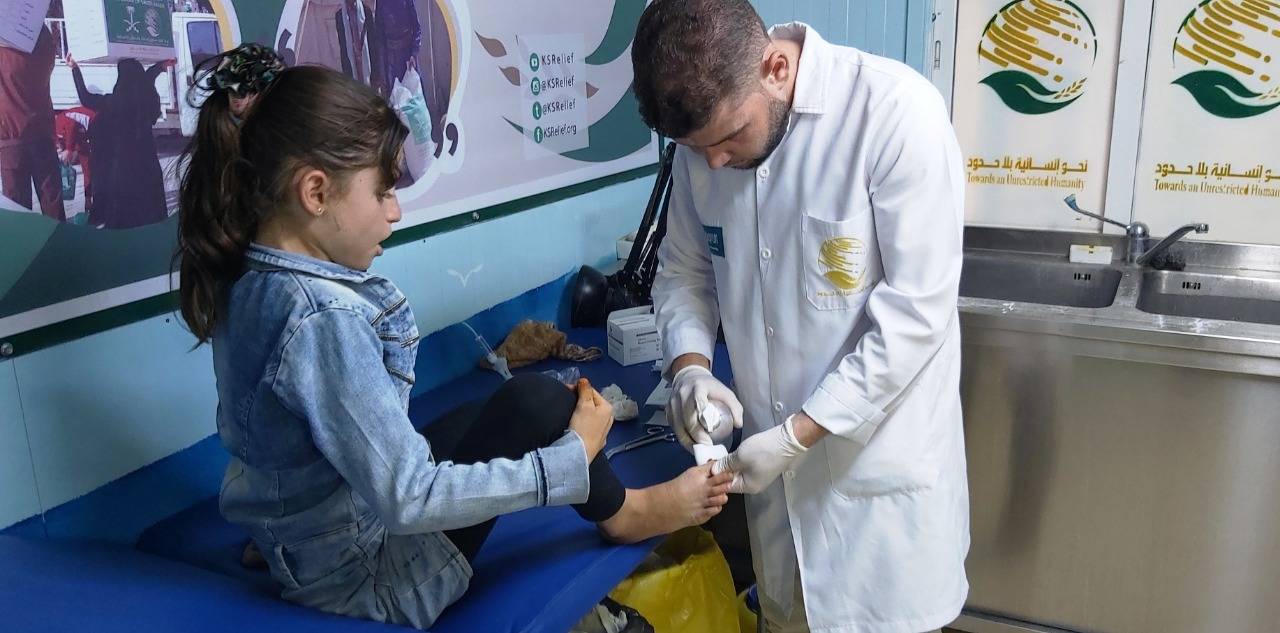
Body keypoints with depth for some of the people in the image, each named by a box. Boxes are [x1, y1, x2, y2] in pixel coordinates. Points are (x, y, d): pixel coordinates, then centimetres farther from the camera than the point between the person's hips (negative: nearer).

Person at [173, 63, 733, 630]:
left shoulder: (248, 281, -3)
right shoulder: (324, 317, -31)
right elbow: (410, 500, -29)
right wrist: (575, 457, -23)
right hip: (368, 577, -9)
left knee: (497, 408, 17)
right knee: (534, 403, -13)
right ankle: (619, 512, 14)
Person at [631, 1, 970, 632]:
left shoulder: (896, 111, -21)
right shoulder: (707, 131, -3)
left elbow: (914, 313, -20)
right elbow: (684, 269, 9)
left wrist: (797, 435, -20)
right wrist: (689, 364, -10)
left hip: (880, 459, -5)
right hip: (774, 454, 5)